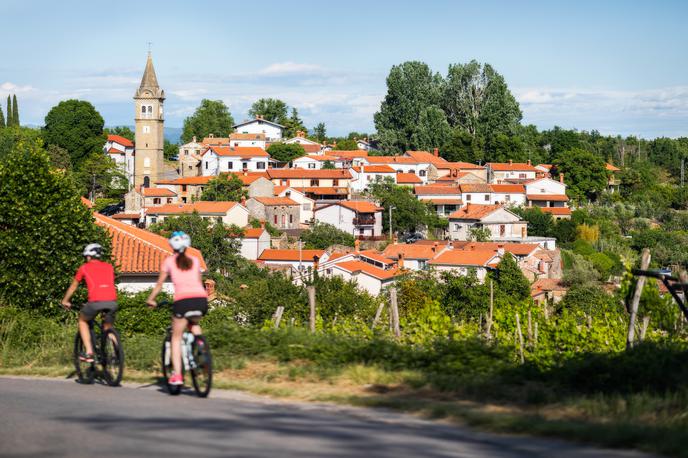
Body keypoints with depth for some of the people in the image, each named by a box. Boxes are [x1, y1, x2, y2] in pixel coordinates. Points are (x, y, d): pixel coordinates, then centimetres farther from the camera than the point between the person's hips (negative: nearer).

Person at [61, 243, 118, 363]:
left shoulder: (84, 267, 18)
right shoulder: (109, 267, 25)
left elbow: (73, 286, 31)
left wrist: (65, 301, 47)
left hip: (96, 301, -3)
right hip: (112, 301, 3)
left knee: (82, 321, 25)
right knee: (108, 328, 26)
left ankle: (88, 353, 14)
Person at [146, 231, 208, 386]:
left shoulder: (169, 261, 14)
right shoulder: (195, 260, 23)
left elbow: (160, 283, 17)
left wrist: (151, 299, 31)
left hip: (183, 299, -3)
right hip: (201, 298, 3)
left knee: (176, 337, 10)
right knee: (194, 322, 35)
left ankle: (177, 374, -1)